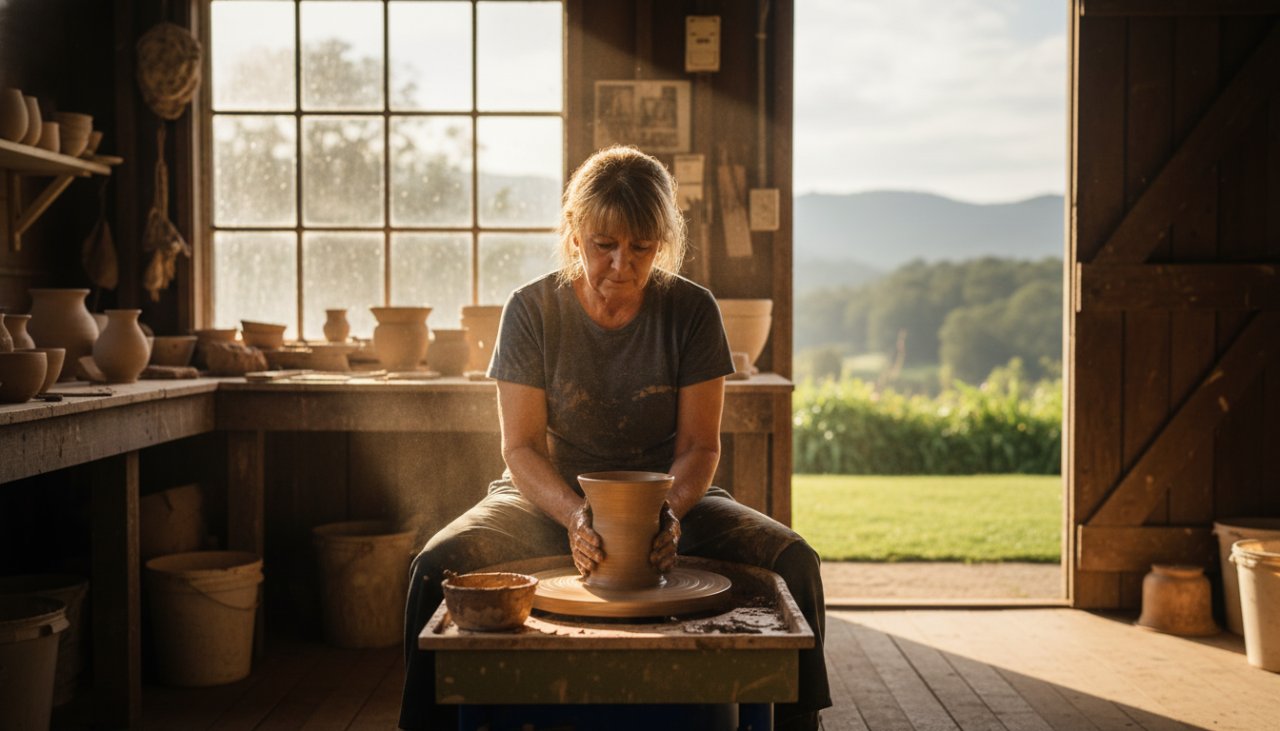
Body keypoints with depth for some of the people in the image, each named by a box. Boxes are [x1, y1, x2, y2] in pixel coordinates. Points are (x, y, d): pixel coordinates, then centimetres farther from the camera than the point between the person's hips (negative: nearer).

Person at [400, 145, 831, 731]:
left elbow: (700, 445, -6)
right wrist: (575, 514, -30)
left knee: (792, 560, -23)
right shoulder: (532, 309, -8)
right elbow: (521, 448, -10)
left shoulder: (691, 311, -6)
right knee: (439, 566, -29)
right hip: (551, 500, 0)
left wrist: (669, 511, -28)